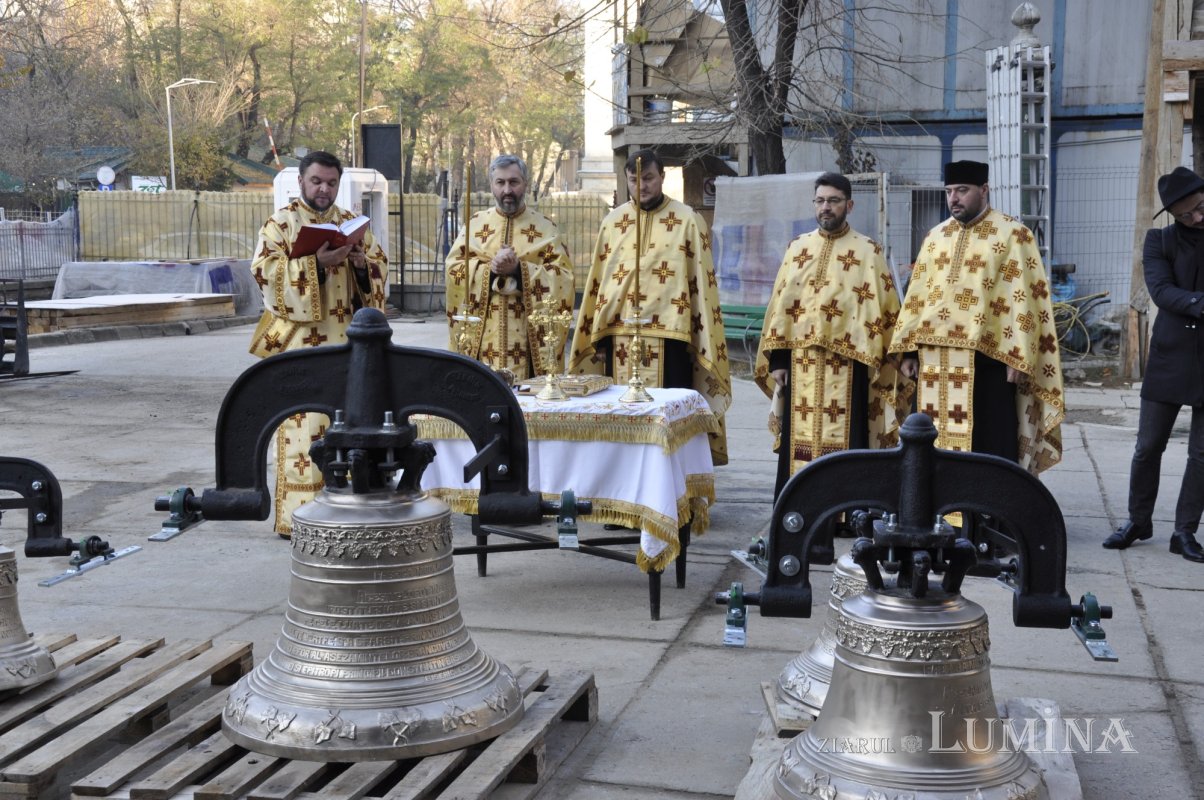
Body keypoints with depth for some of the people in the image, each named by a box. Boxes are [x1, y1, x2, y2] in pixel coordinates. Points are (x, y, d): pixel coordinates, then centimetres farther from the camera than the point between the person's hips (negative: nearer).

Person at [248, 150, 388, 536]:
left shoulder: (352, 222, 15)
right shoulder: (280, 222, 0)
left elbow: (380, 266, 13)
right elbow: (264, 270, -11)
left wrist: (362, 262, -10)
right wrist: (315, 263, -23)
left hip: (345, 340, 5)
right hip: (301, 340, -5)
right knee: (304, 424, -8)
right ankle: (298, 514, -4)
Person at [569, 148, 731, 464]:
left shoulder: (687, 221, 1)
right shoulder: (613, 222, 12)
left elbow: (702, 283, -1)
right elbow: (597, 281, 13)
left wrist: (705, 344, -5)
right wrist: (595, 334, 9)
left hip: (669, 335, -3)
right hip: (620, 336, 3)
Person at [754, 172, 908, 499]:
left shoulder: (868, 252, 2)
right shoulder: (797, 248, 11)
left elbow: (883, 310, 0)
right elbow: (780, 306, 10)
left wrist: (880, 363, -8)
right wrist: (778, 361, 4)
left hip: (847, 365, -3)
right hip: (801, 364, 3)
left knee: (843, 443, -2)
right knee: (799, 443, 5)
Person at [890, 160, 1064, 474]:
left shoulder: (1012, 234, -2)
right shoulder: (935, 236, 15)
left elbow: (1024, 299, -7)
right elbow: (917, 295, 15)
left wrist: (1018, 359, -13)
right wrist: (908, 350, 8)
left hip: (987, 357, -5)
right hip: (936, 359, 5)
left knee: (989, 446, -1)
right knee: (938, 440, 8)